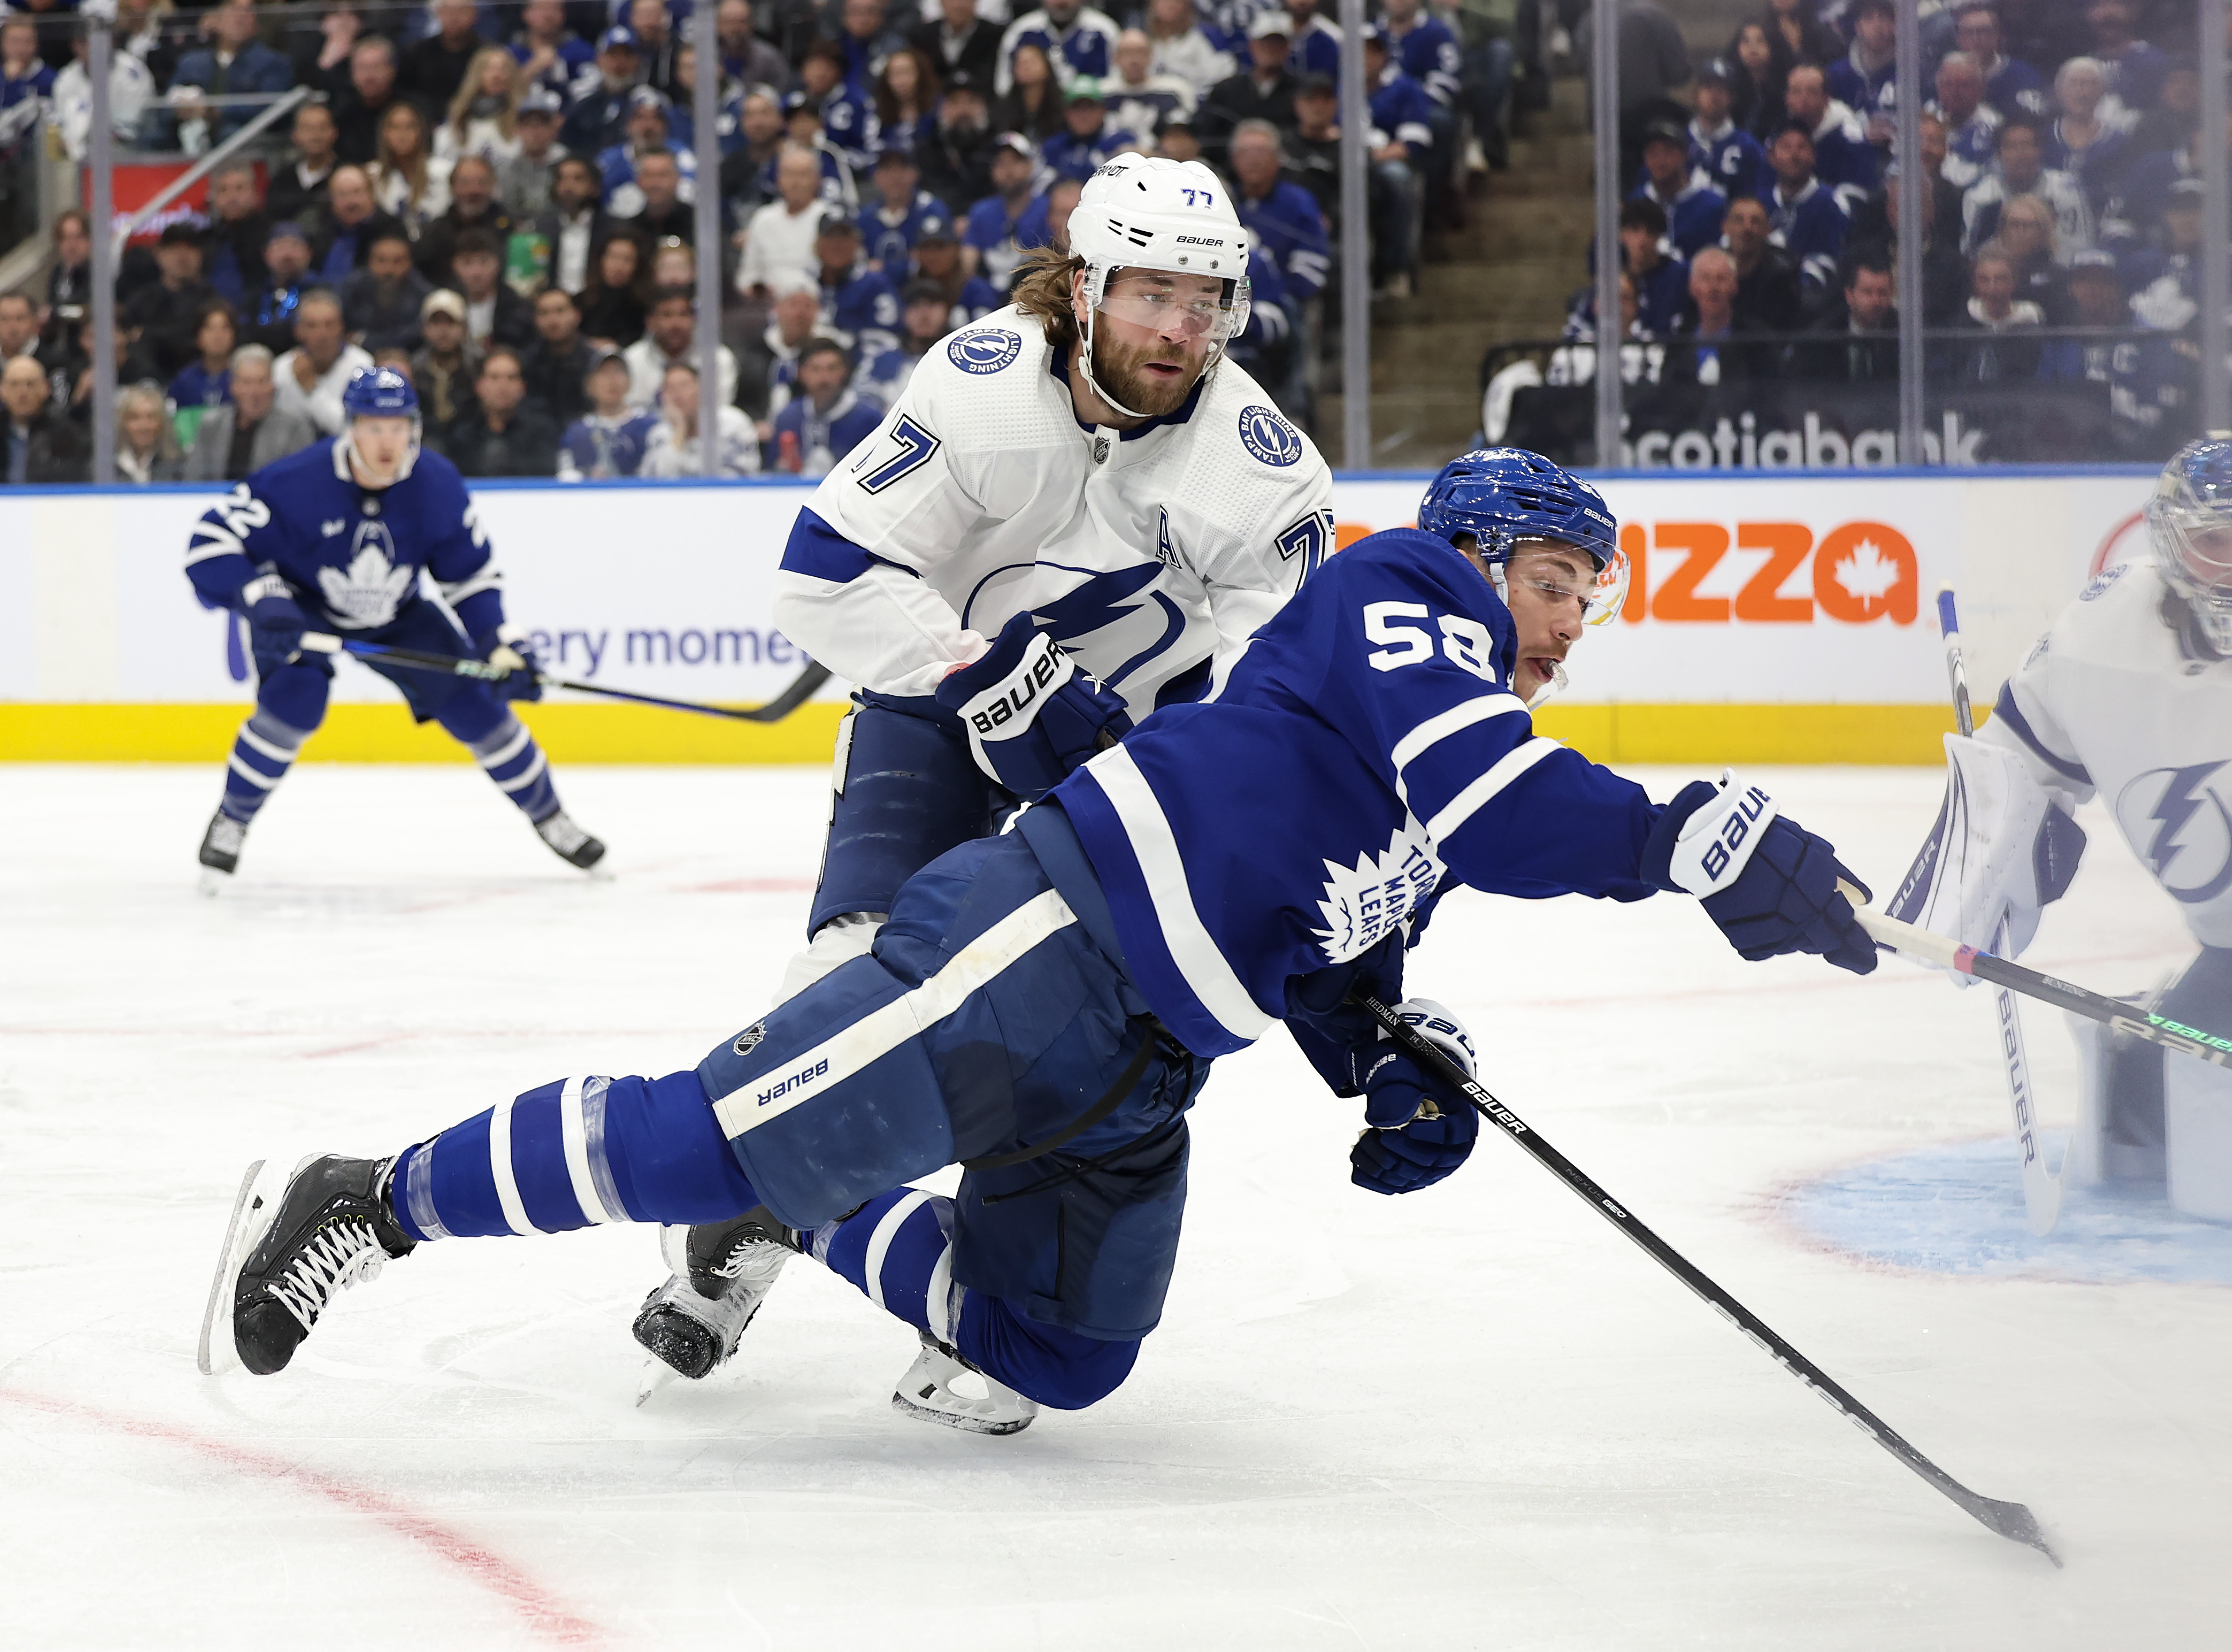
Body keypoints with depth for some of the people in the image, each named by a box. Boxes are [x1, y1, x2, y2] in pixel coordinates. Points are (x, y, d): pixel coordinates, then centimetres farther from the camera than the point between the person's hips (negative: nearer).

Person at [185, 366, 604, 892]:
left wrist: (504, 648, -19)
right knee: (295, 697, -31)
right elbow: (210, 543, -30)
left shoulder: (438, 486, -20)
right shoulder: (298, 483, -32)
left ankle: (547, 816, 17)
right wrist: (262, 603, -44)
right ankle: (230, 823, -10)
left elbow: (471, 576, -7)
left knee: (474, 704, -5)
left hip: (396, 616, 3)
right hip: (301, 612, -3)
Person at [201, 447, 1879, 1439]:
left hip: (1144, 1057, 10)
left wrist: (1395, 1064, 9)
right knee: (723, 1134, -15)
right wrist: (1695, 838, -21)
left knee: (1056, 1356, 4)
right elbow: (1482, 796, -18)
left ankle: (794, 1219, 25)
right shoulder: (1407, 589, 0)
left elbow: (1336, 954, 28)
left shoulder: (1469, 723, 28)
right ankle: (370, 1203, -5)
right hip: (1060, 929, -10)